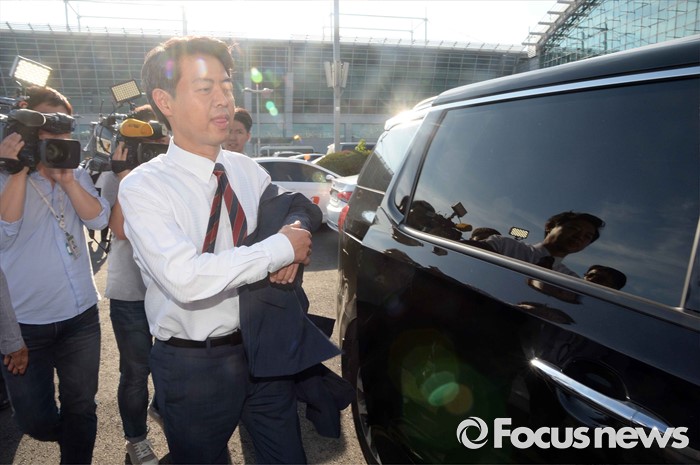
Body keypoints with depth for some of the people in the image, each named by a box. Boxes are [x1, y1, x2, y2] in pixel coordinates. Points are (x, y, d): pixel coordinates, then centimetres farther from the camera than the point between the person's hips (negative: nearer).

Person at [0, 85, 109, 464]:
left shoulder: (77, 175, 7)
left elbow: (98, 219, -8)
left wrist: (66, 180, -18)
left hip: (81, 315, 3)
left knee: (81, 408, 13)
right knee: (36, 422, 9)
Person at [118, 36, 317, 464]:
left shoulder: (250, 171, 2)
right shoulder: (143, 187, -15)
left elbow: (295, 230, 12)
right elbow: (187, 279, -29)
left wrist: (294, 257, -12)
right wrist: (282, 247, -23)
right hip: (194, 365, -4)